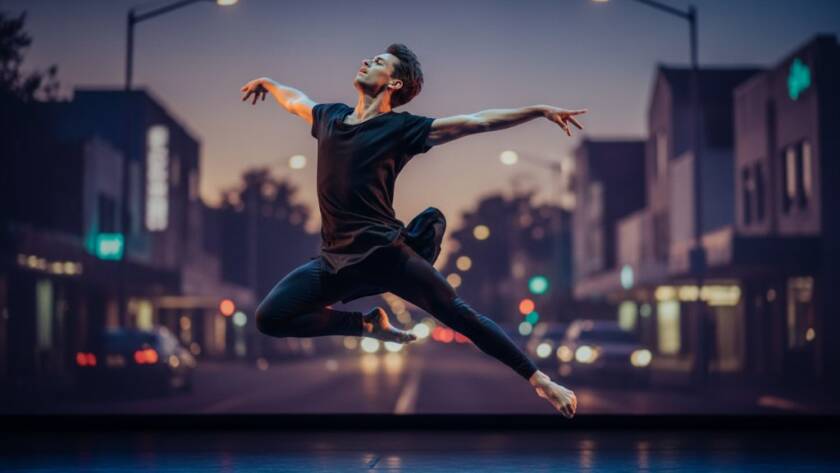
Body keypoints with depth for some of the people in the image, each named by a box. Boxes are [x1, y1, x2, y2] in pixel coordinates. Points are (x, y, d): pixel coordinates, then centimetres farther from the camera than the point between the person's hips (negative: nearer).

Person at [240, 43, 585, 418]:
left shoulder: (401, 127, 1)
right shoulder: (330, 117, 16)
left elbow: (475, 121, -2)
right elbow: (294, 100, 39)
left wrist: (541, 110, -7)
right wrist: (266, 83, 58)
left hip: (385, 253, -4)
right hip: (335, 259, 4)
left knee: (458, 314, -7)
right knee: (269, 317, -11)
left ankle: (541, 381, 3)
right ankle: (367, 324, 8)